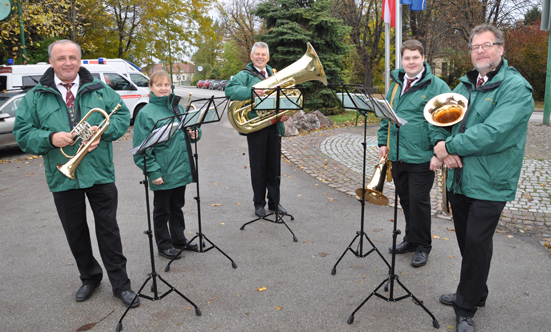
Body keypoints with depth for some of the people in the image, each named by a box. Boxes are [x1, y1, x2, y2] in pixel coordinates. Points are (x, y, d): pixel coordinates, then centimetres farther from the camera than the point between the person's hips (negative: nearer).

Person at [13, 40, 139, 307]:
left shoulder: (100, 90, 6)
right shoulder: (36, 96, 5)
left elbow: (122, 115, 3)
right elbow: (22, 132, 2)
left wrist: (103, 131, -15)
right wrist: (51, 138, -17)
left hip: (100, 174, -1)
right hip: (62, 176, 2)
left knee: (108, 229, 4)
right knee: (75, 233, 14)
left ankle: (120, 284, 16)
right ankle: (89, 278, 35)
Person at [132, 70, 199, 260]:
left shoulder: (177, 107, 8)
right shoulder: (146, 113, -10)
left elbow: (188, 131, 18)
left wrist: (193, 134, -6)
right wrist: (153, 171, -18)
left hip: (181, 169, 5)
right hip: (162, 173, -5)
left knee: (177, 206, 19)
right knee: (162, 210, 10)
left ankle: (179, 238, 35)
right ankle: (164, 244, 25)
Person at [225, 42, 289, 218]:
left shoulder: (275, 75, 16)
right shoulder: (245, 75, -1)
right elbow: (229, 89, -19)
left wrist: (285, 113, -3)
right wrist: (251, 91, -32)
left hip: (274, 126, 4)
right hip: (256, 127, -4)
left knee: (274, 165, 11)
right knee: (258, 166, 5)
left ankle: (274, 201, 26)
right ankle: (259, 203, 19)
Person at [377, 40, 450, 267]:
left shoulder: (436, 86, -8)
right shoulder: (396, 85, 12)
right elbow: (386, 116, 18)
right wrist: (383, 142, 12)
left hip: (421, 157, -6)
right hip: (397, 155, 6)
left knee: (419, 200, 1)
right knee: (405, 199, 16)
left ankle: (423, 246, 18)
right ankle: (411, 239, 33)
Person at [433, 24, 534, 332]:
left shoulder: (516, 87, -12)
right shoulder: (465, 84, 12)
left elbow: (493, 133, -25)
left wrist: (450, 146, -18)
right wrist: (445, 148, -12)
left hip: (490, 184, -6)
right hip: (459, 178, 7)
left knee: (477, 244, -1)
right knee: (466, 242, 17)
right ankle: (474, 293, 38)